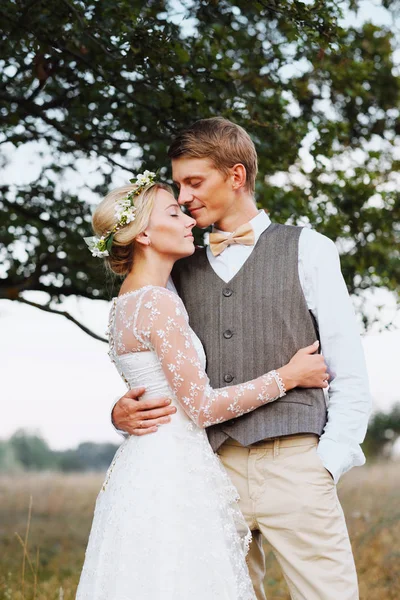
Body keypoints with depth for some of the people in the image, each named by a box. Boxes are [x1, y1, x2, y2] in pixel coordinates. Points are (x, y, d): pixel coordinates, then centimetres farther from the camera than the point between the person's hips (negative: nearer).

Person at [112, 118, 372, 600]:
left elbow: (350, 373, 3)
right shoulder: (181, 272, 17)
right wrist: (124, 413, -2)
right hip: (211, 470, 3)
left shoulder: (308, 250, 7)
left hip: (293, 465, -3)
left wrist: (329, 464, -5)